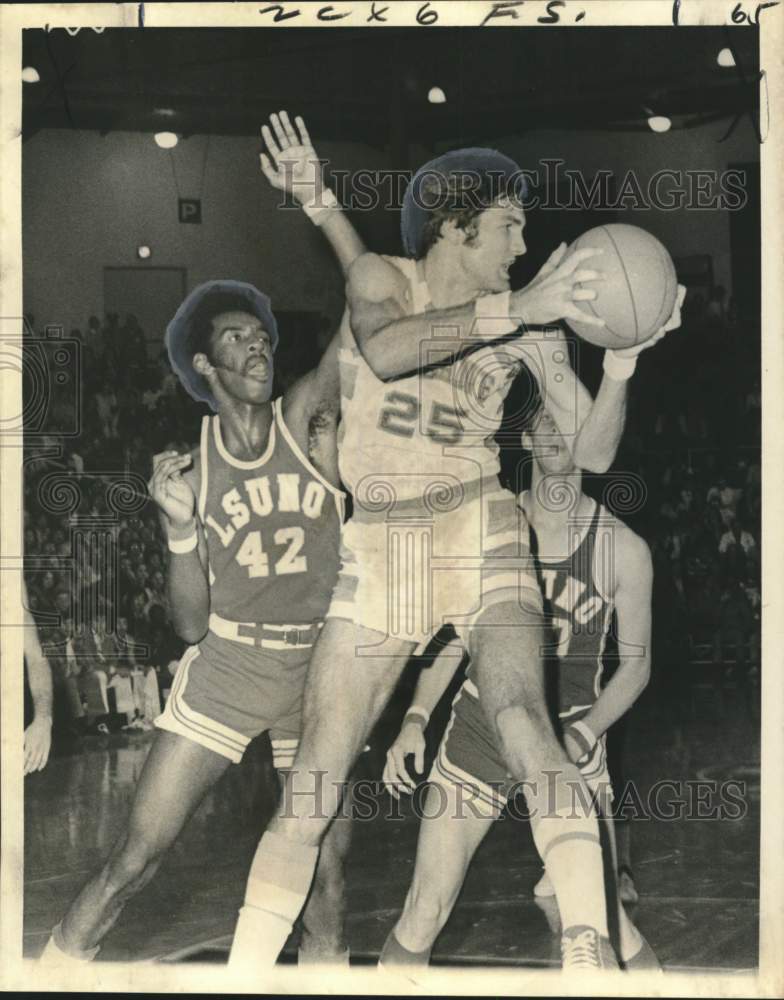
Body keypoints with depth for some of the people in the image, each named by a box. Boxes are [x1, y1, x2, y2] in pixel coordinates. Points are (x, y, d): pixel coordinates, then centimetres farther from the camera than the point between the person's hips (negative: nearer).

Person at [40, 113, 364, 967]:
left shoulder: (307, 420, -5)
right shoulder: (190, 468, -3)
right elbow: (192, 623, -3)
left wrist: (319, 202, -27)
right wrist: (181, 530, -18)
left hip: (318, 667, 0)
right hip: (226, 665, 0)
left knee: (328, 862, 6)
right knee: (136, 852, -2)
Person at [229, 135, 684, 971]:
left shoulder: (529, 326, 5)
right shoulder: (380, 278, 1)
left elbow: (592, 451, 2)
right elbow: (383, 349, -24)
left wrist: (623, 358, -14)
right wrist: (515, 308, -31)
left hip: (478, 533, 1)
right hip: (377, 549, 0)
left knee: (522, 720, -26)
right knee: (312, 787, -2)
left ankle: (591, 944, -30)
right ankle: (243, 973, 9)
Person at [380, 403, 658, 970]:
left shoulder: (623, 549, -6)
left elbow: (636, 664, 2)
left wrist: (583, 732, -14)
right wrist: (417, 718, -4)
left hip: (571, 741, -1)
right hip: (478, 730, 1)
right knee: (423, 918, -3)